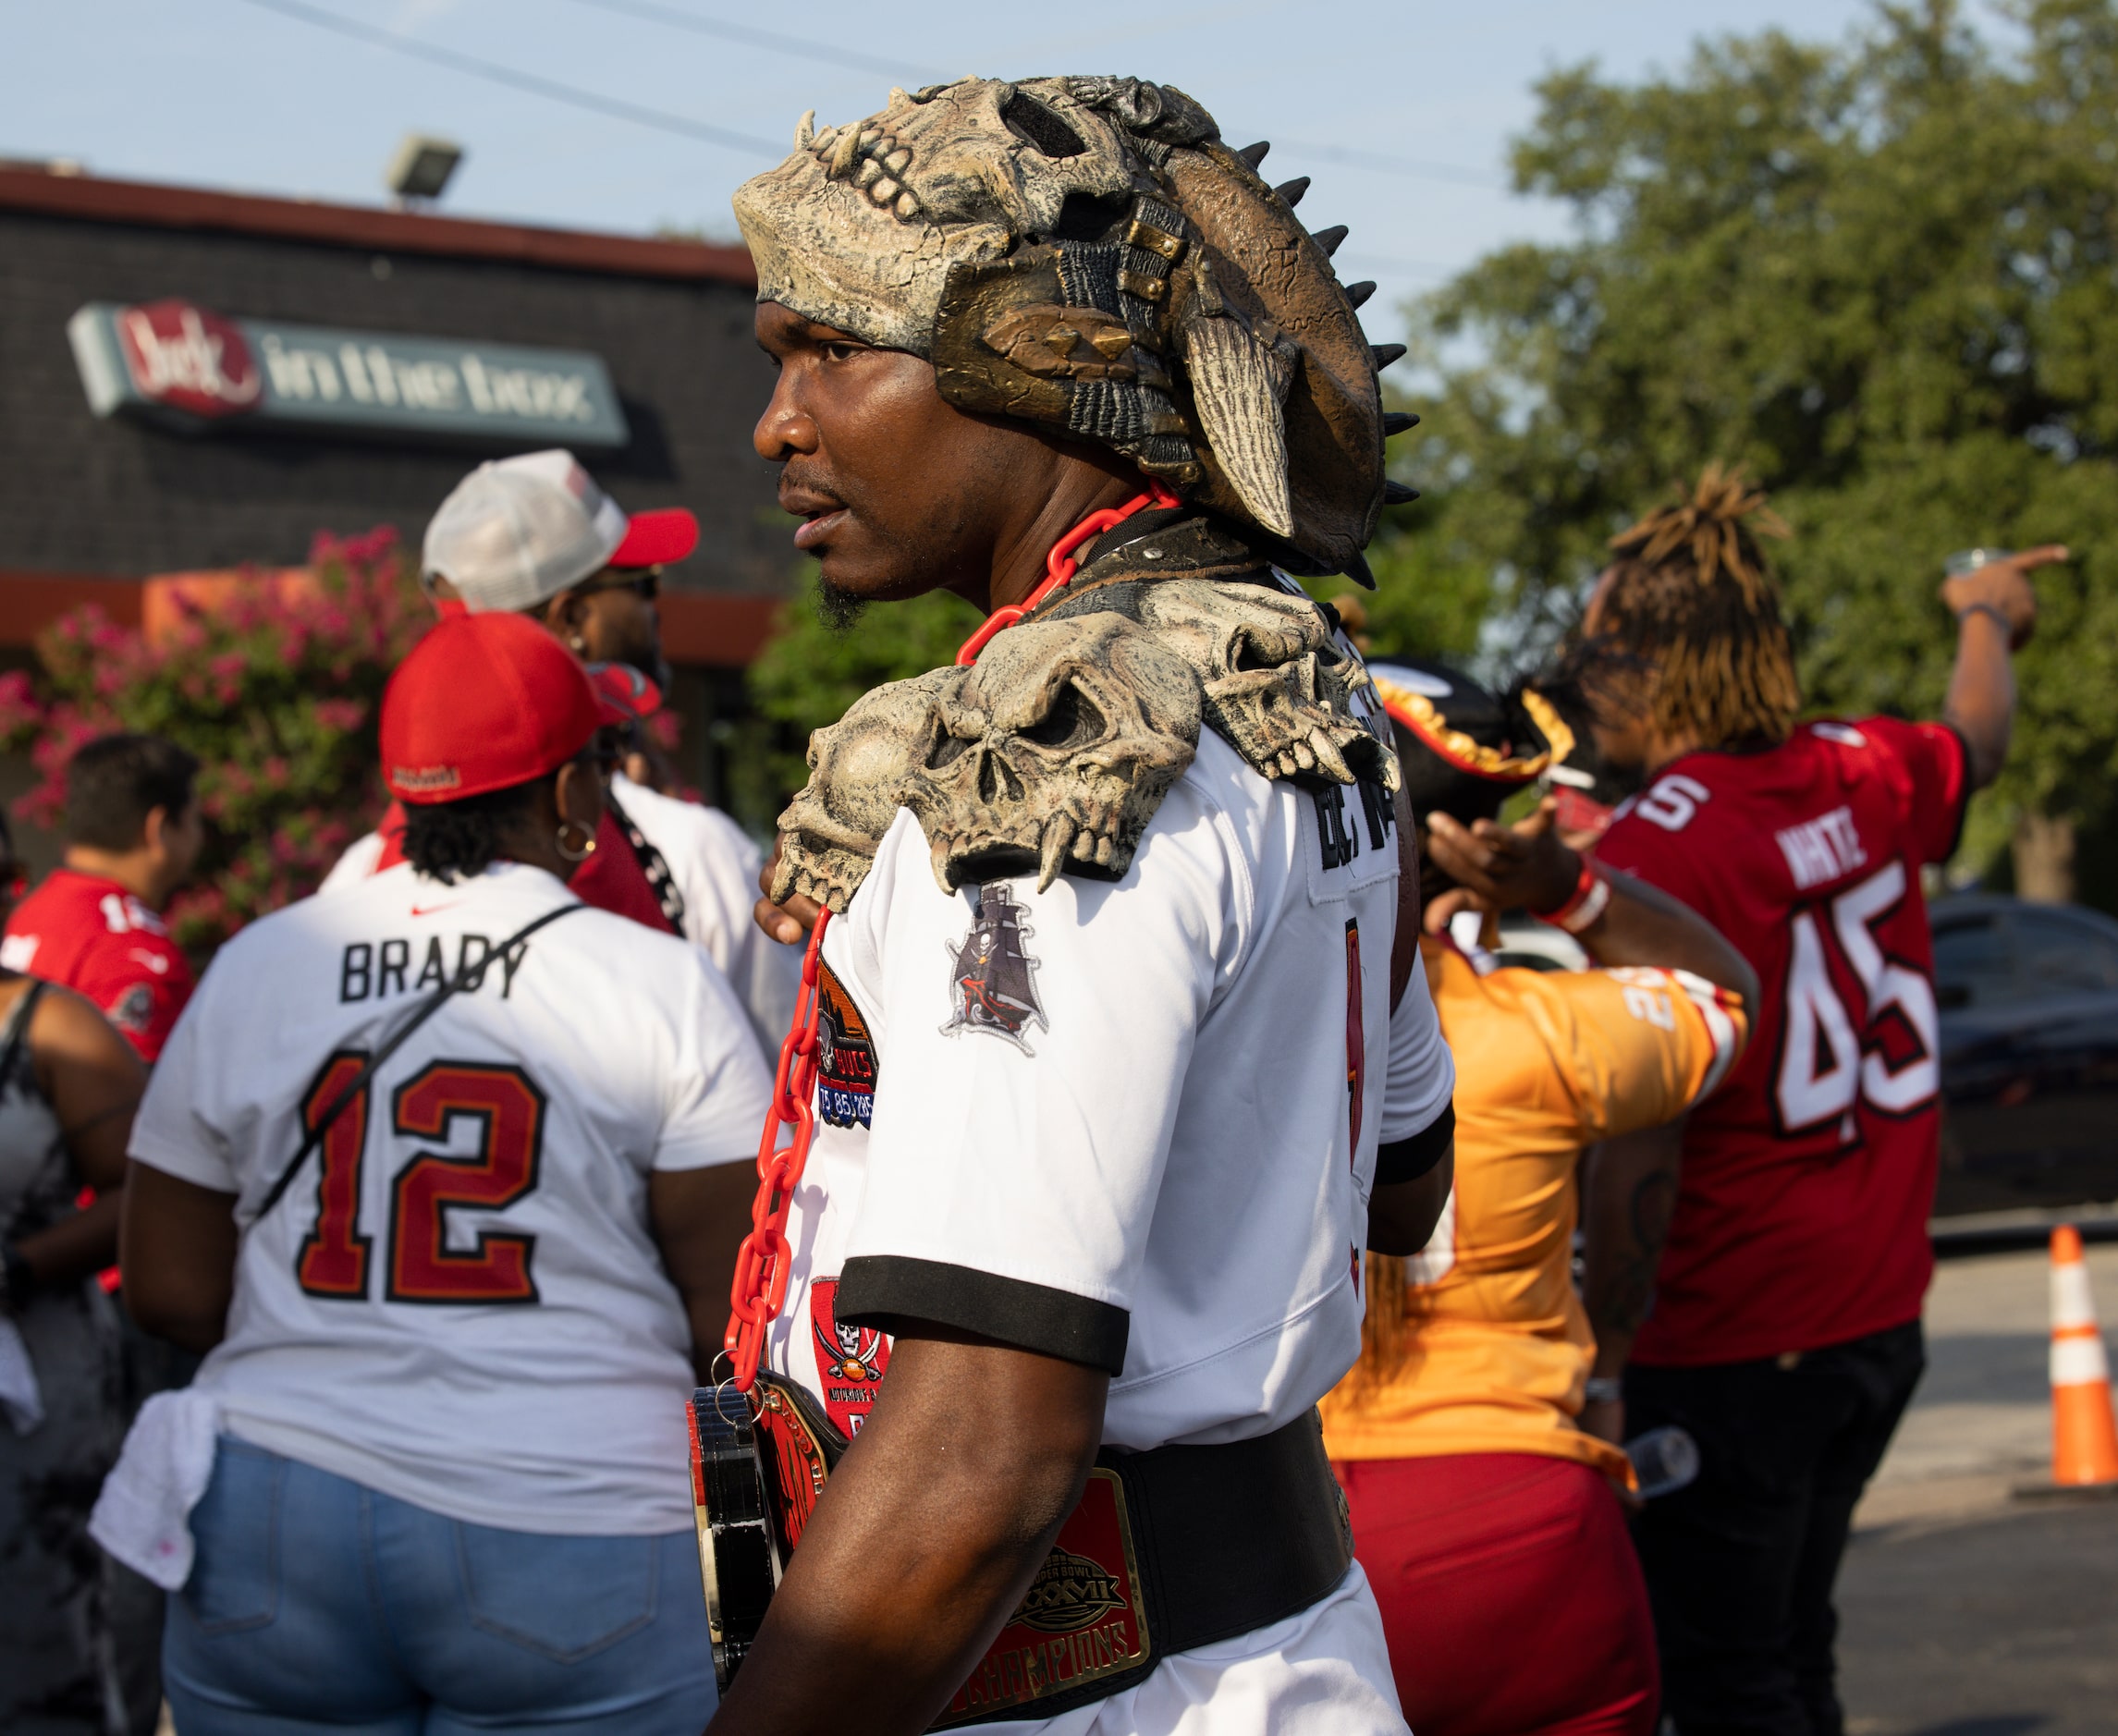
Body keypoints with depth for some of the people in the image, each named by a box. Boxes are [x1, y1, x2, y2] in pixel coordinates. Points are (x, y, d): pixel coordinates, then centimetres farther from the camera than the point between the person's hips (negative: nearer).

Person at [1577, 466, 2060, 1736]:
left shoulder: (1653, 848, -18)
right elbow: (1977, 740, 27)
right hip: (1882, 1312, 7)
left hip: (1733, 1343, -7)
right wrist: (1986, 617, 45)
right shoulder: (1863, 776, 3)